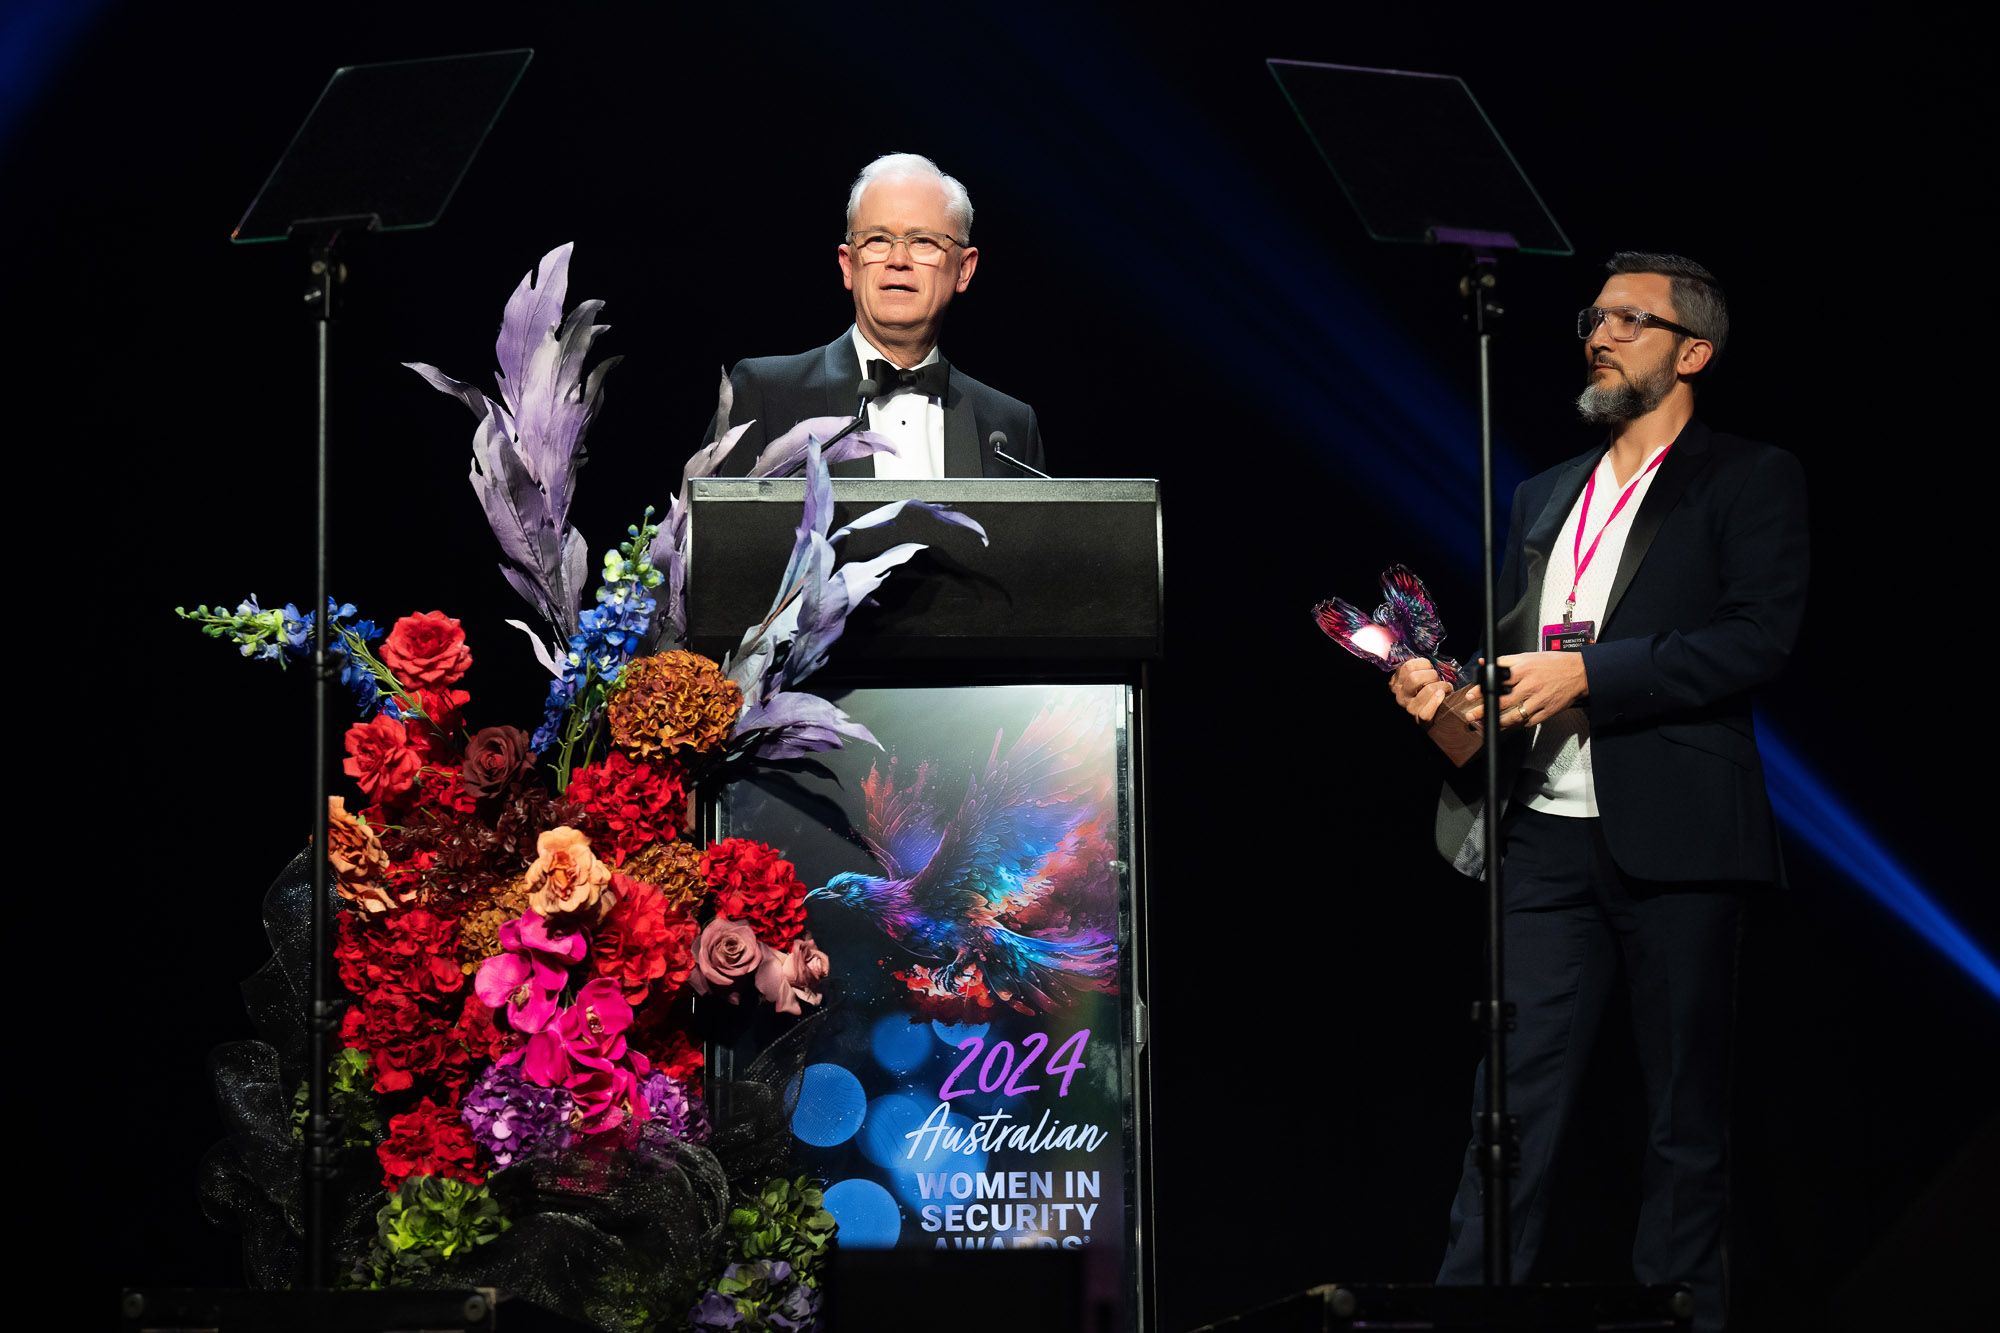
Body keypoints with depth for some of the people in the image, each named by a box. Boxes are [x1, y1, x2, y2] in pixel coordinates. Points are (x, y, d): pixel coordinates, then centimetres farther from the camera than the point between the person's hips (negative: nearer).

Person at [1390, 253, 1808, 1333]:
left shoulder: (1749, 481, 3)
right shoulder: (1544, 498, 21)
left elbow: (1758, 637, -10)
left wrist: (1586, 673, -15)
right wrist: (1444, 685, 0)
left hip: (1673, 837, -5)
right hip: (1547, 835, 5)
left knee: (1685, 1112, 2)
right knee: (1514, 1092, -1)